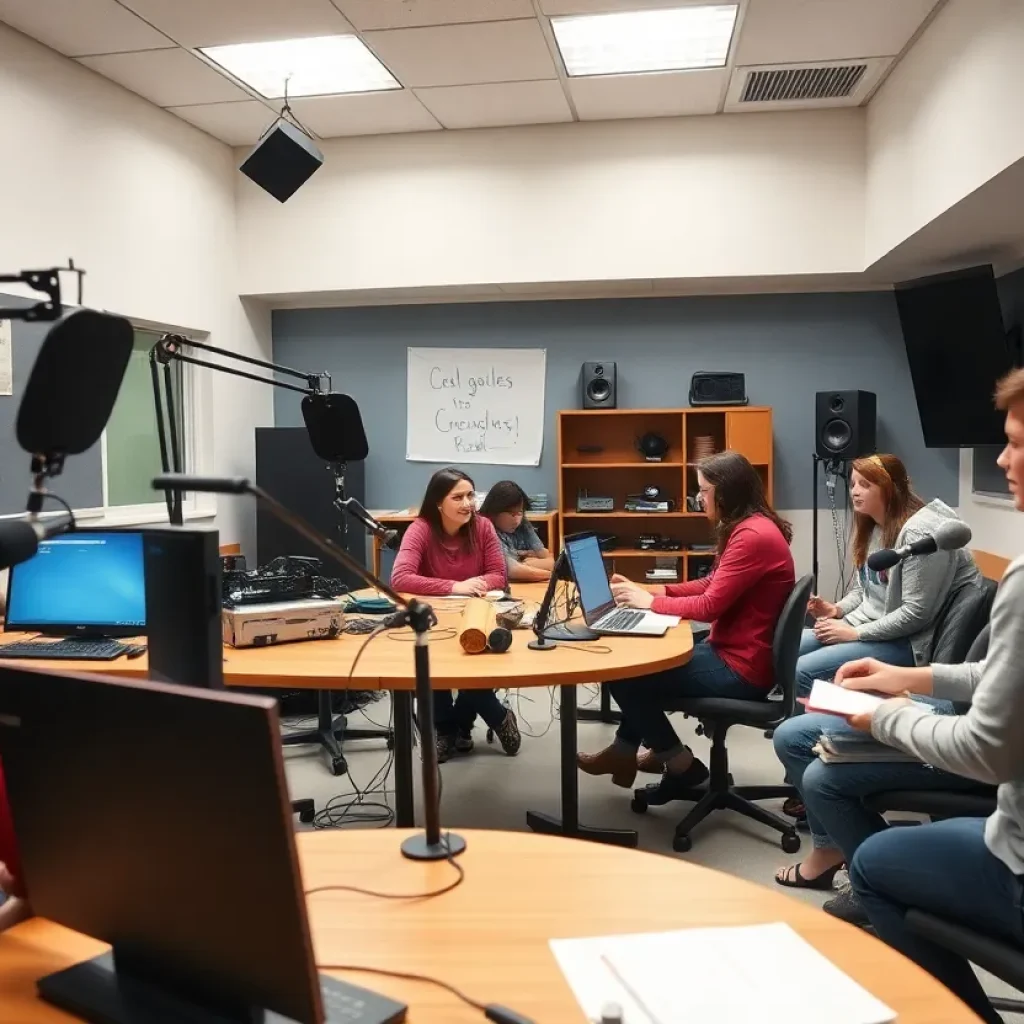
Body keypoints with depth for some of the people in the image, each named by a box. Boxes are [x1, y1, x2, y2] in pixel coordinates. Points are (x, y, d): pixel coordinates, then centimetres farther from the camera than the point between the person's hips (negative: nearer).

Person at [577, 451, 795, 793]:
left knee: (625, 675, -7)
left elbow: (709, 606, -23)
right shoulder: (747, 528, 11)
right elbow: (711, 585, 14)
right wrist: (652, 590, 4)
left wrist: (650, 601, -10)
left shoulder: (754, 536, -23)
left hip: (741, 669, -11)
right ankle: (624, 751, 26)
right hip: (732, 652, 11)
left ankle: (681, 765, 9)